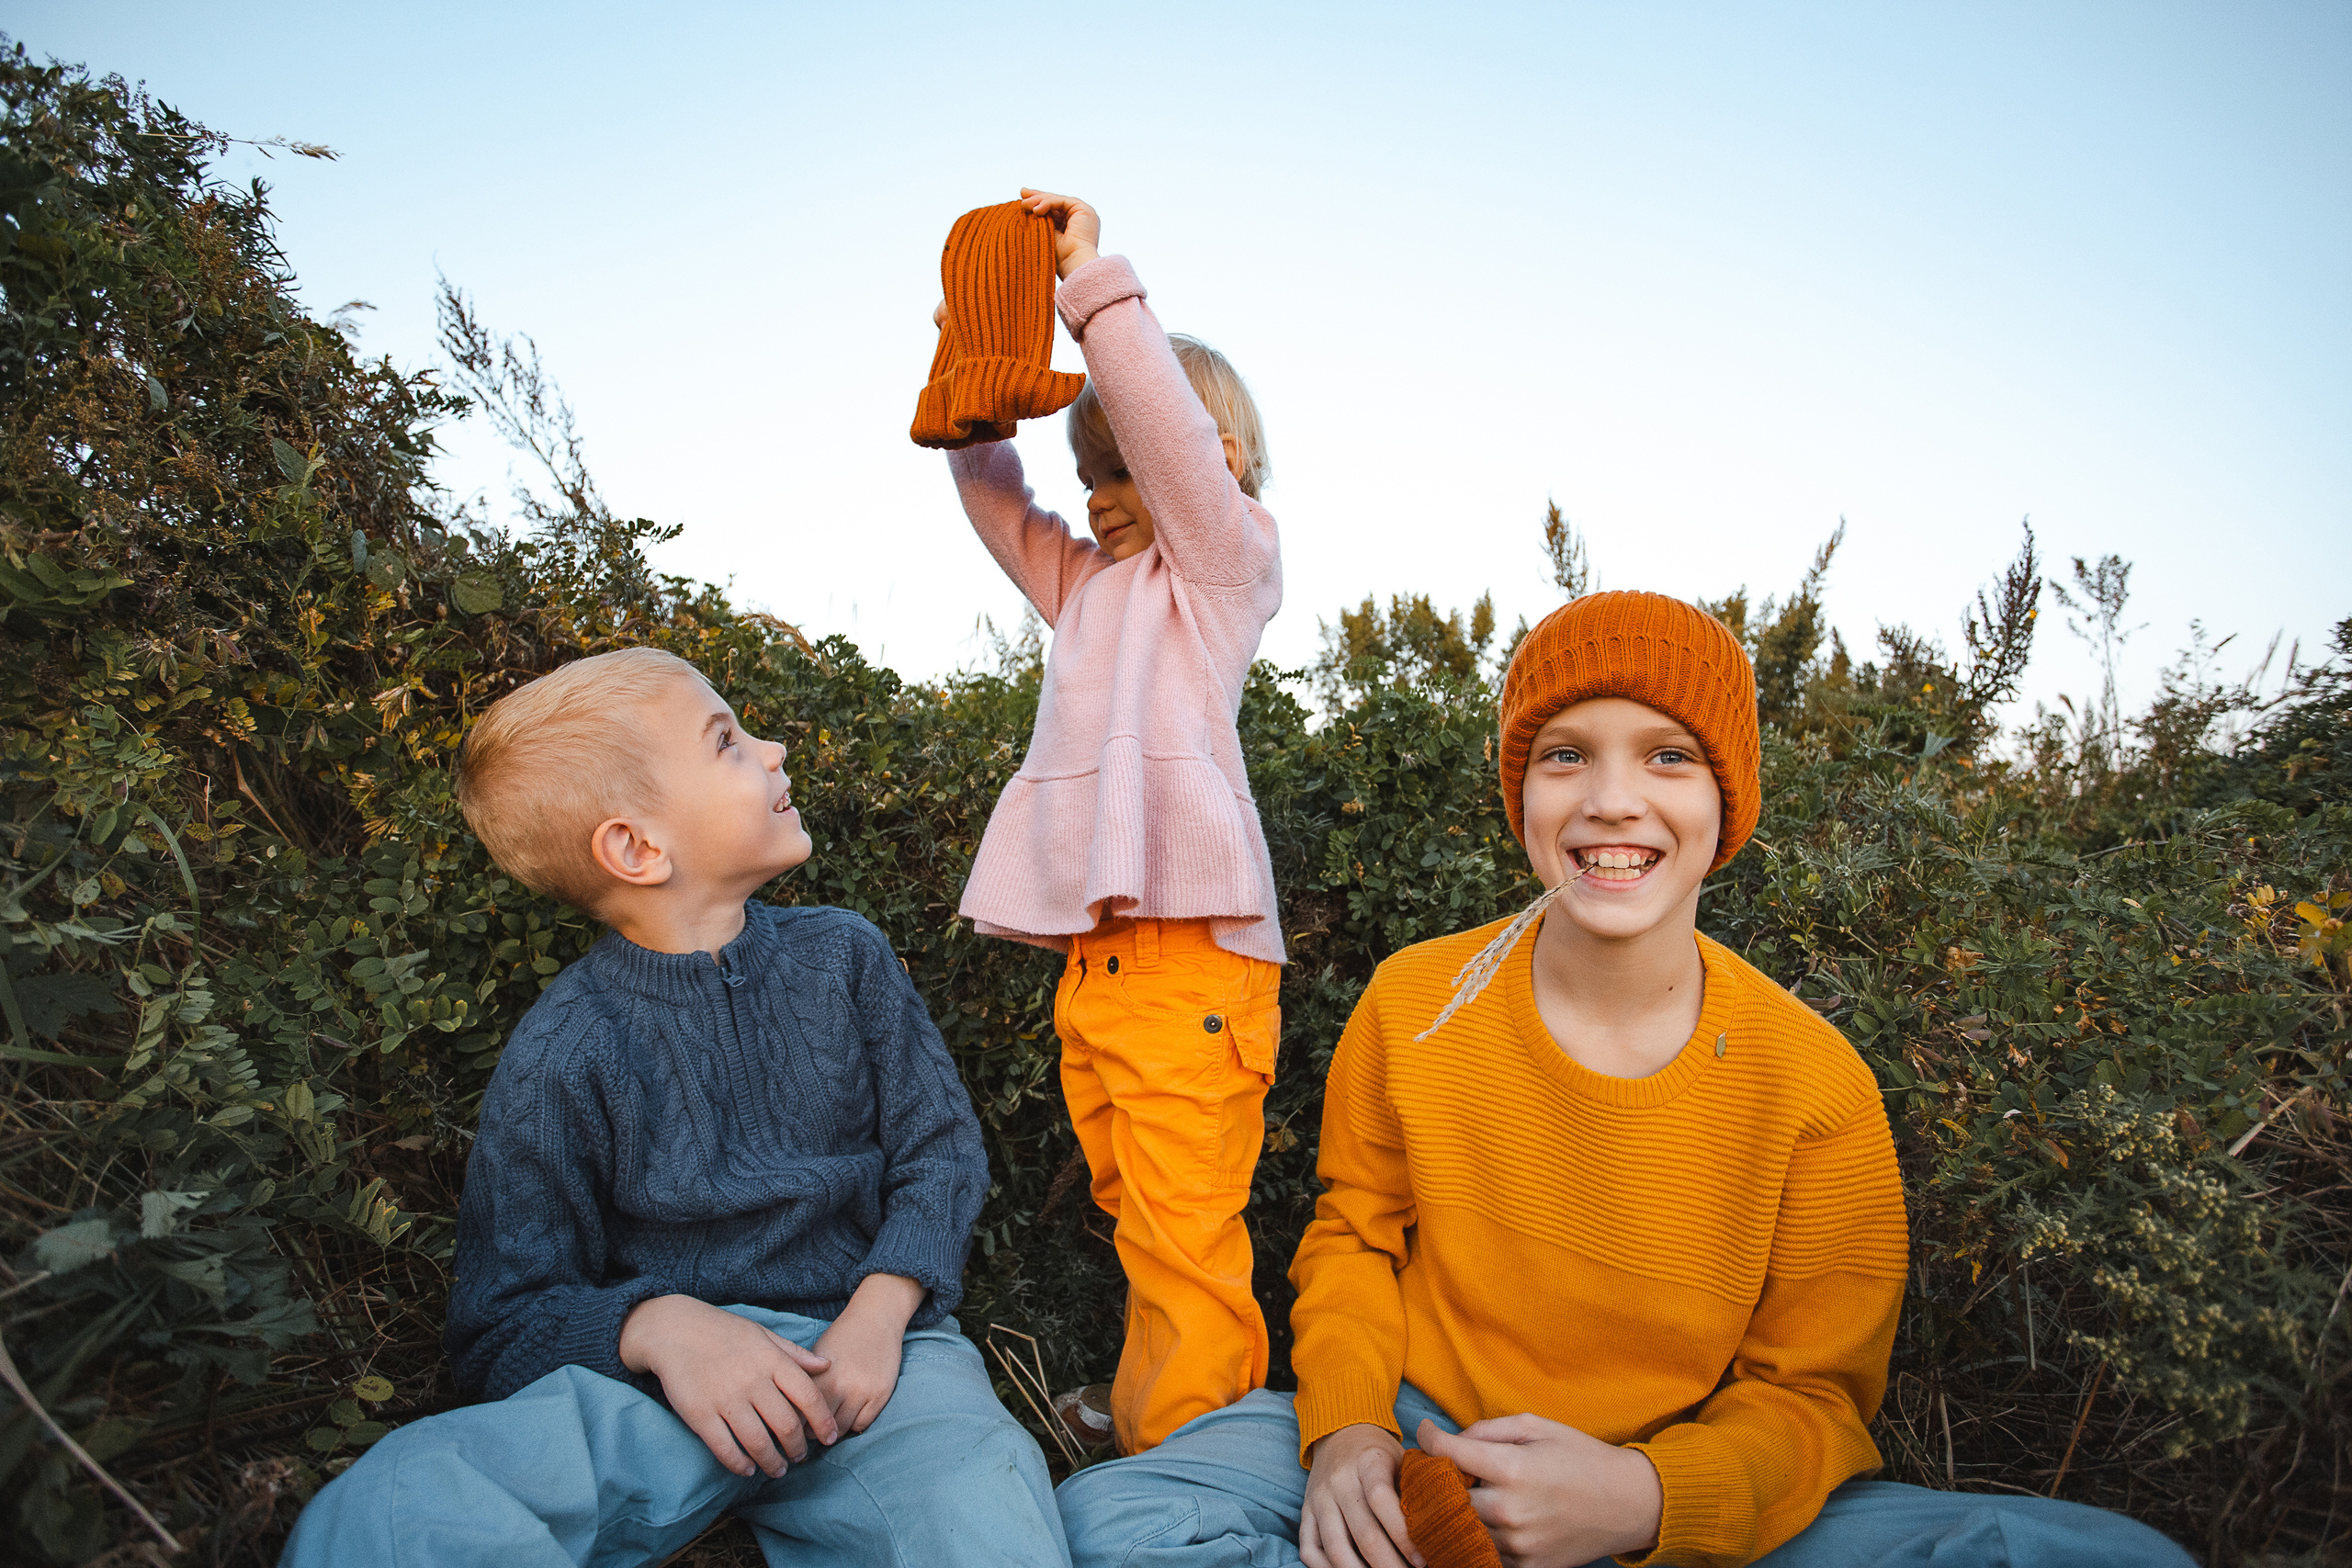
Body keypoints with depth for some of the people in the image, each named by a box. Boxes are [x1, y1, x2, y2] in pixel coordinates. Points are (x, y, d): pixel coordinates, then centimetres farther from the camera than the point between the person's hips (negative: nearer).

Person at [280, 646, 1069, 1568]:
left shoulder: (842, 956, 5)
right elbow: (507, 1322, 0)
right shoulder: (559, 1054, -4)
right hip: (657, 1371, 0)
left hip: (859, 1335, 1)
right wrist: (657, 1324, -21)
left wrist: (881, 1309, -12)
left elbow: (940, 1147, 7)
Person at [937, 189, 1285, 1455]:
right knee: (1134, 1215, 17)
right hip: (1090, 955, 8)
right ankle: (1145, 1414, 30)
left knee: (1185, 1232, -7)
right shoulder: (1084, 580, 23)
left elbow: (1169, 424, -12)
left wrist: (1090, 276, -9)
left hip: (1187, 946, -8)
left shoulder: (1228, 557, 3)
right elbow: (988, 485, 26)